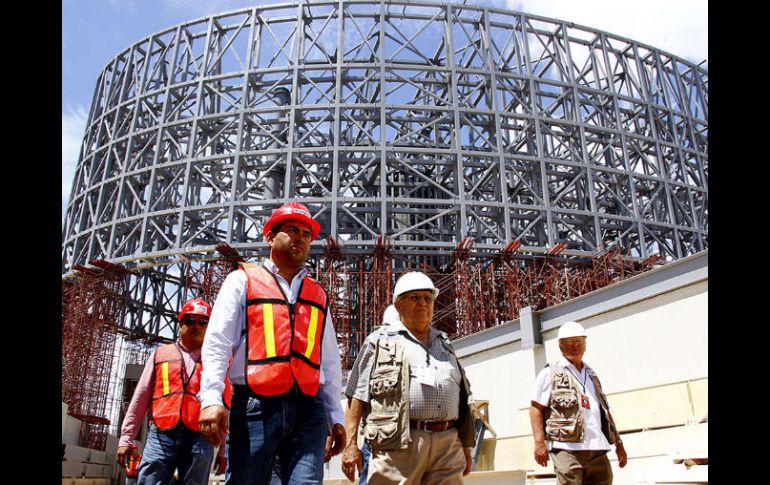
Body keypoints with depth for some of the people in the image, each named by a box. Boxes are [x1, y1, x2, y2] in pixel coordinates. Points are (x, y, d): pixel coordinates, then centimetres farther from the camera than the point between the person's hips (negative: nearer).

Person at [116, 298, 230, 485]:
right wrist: (126, 438, 8)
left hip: (199, 440, 0)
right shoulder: (160, 354, 16)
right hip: (161, 437, 1)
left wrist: (223, 450, 6)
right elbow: (140, 398, 14)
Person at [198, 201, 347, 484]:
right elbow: (217, 345, 1)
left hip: (308, 411, 3)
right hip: (255, 407, -2)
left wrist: (336, 417, 16)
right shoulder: (242, 280, 11)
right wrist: (211, 398, -12)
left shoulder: (318, 296, 22)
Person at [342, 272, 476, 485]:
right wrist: (350, 443, -5)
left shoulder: (445, 344, 24)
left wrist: (466, 446, 20)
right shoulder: (379, 341, 9)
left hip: (448, 445, 4)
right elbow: (358, 395, 4)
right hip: (398, 444, -4)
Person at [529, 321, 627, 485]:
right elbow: (536, 409, -1)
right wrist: (539, 442, -12)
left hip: (597, 450, 6)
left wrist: (618, 443, 21)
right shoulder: (550, 374, 5)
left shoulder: (592, 376, 23)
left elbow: (605, 412, 26)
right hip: (567, 449, -6)